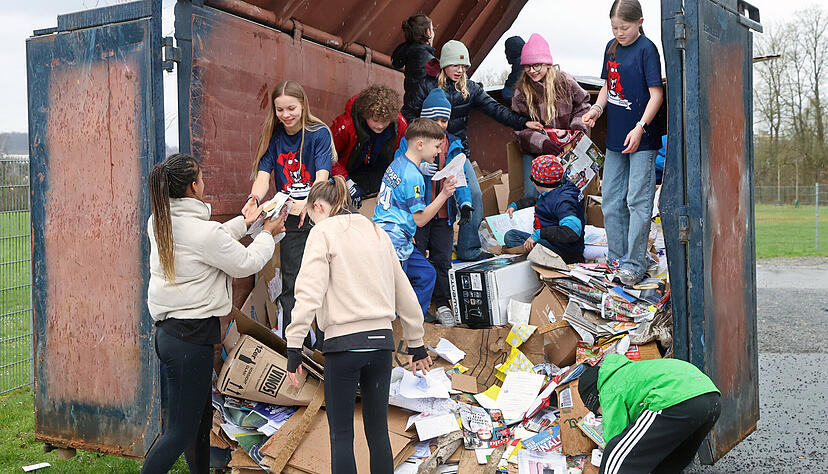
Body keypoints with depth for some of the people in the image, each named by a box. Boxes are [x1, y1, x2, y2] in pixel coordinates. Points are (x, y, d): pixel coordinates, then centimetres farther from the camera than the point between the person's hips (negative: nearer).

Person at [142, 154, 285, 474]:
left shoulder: (159, 223, 6)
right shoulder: (203, 230, -19)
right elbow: (246, 263, -5)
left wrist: (244, 222, 29)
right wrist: (267, 234, 12)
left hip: (167, 330, 9)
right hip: (191, 335, -9)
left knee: (200, 419, 21)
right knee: (180, 432, -3)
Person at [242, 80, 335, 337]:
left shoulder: (319, 133, -8)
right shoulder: (272, 136, 2)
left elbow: (322, 176, -19)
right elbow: (263, 175, -8)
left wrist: (308, 203, -40)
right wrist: (254, 198, -31)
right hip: (289, 217, 3)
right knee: (291, 282, 3)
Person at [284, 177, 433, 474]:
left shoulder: (323, 232, -1)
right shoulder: (376, 232, 17)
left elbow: (309, 293, -14)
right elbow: (404, 292, 19)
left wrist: (294, 347, -13)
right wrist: (417, 345, 27)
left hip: (344, 343, -5)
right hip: (381, 339, 6)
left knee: (341, 435, 3)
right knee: (378, 430, 13)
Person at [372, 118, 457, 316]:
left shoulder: (397, 162, 11)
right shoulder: (413, 176, -18)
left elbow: (380, 199, 20)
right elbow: (420, 219, -14)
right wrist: (443, 195, -14)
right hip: (393, 238, -10)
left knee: (426, 274, 17)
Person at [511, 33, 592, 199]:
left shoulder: (564, 81, 0)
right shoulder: (521, 93, -2)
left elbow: (583, 104, 14)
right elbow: (520, 130, -6)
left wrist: (578, 126, -4)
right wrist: (542, 143, -21)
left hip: (566, 148, 0)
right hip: (535, 151, 0)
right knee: (531, 194, -9)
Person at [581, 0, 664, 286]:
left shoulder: (646, 49, -10)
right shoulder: (611, 47, 9)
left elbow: (656, 93, -13)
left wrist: (640, 128, -22)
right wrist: (597, 108, 0)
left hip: (642, 140, -7)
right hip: (615, 138, 7)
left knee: (638, 200, -4)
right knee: (611, 198, 11)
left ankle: (634, 264, 2)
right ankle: (618, 257, 22)